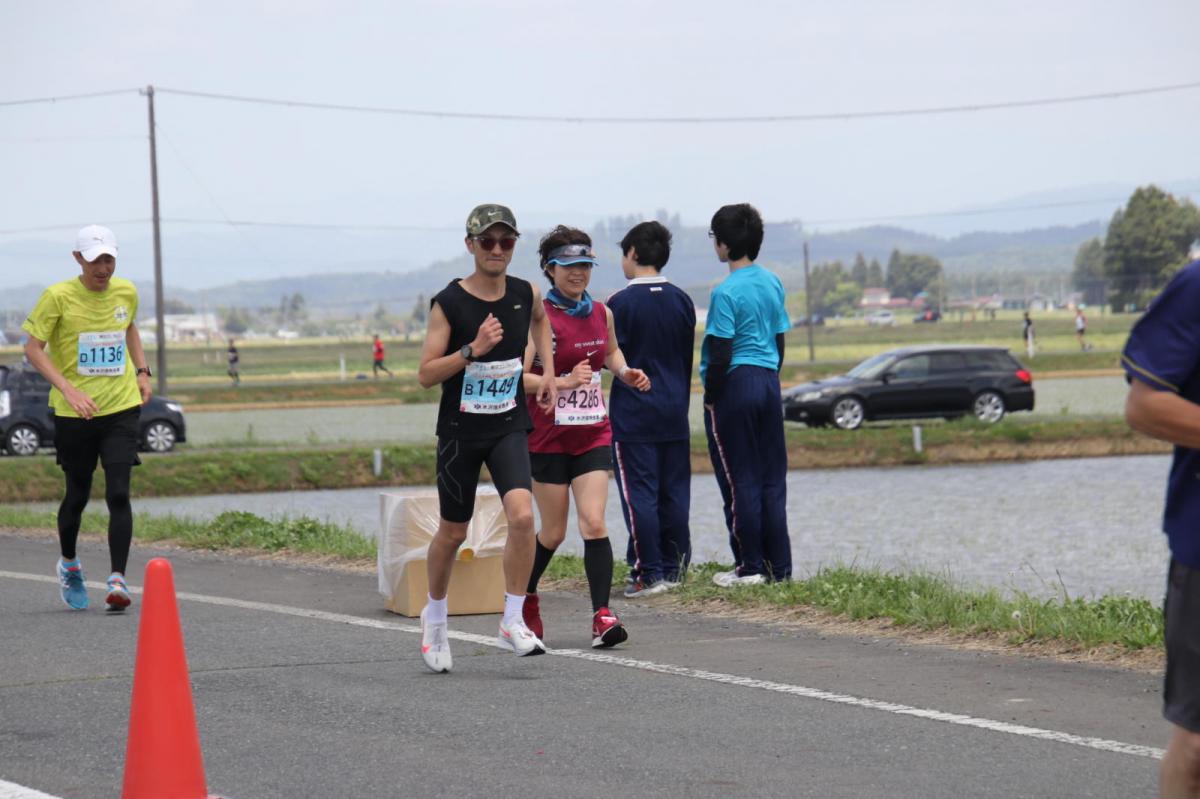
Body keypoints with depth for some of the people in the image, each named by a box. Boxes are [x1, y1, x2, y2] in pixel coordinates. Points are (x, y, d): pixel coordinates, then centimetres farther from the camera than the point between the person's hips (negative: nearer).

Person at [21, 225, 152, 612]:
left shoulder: (126, 292, 3)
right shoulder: (58, 297, -10)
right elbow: (33, 348, -10)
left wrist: (142, 371, 11)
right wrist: (67, 388, -22)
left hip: (121, 408, 2)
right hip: (73, 413, -2)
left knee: (118, 493, -11)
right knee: (77, 495, 9)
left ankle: (118, 580, -12)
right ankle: (68, 564, 36)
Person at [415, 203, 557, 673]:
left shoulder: (526, 295, 1)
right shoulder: (449, 303, -11)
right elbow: (425, 375, -13)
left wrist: (546, 371, 16)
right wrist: (472, 350, -25)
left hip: (509, 427, 2)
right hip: (459, 430, -2)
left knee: (522, 515, -20)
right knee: (453, 532, 9)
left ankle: (513, 622, -10)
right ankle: (435, 616, 35)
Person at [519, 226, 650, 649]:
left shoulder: (600, 313, 7)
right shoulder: (539, 317, -11)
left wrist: (626, 373, 8)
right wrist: (562, 382, -30)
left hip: (593, 433, 4)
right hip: (548, 436, -4)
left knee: (594, 523, -10)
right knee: (553, 532, 6)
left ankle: (602, 616, -14)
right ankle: (525, 597, 32)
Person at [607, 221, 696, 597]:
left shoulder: (621, 303, -11)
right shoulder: (681, 301, 7)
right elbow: (688, 357, 13)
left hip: (632, 414, -5)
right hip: (674, 411, 5)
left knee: (639, 493, -3)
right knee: (674, 492, 9)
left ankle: (648, 573, -6)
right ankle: (674, 569, 13)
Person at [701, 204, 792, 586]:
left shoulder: (726, 292, -14)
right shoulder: (773, 283, 8)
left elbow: (721, 354, -16)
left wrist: (710, 397, -6)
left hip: (735, 384, -7)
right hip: (769, 383, 7)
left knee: (740, 481, 0)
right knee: (772, 478, 9)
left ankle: (751, 566, 3)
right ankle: (779, 566, 10)